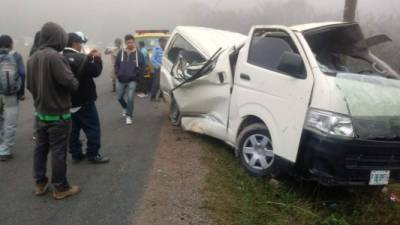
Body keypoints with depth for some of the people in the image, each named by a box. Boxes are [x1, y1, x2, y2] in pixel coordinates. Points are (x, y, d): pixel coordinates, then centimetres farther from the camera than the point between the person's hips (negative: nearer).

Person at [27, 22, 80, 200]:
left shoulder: (32, 58, 6)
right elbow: (71, 83, -25)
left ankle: (40, 184, 26)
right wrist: (75, 83, -4)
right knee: (58, 151, 1)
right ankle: (60, 188, 12)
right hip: (58, 114, -8)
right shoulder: (54, 57, -21)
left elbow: (29, 85, 13)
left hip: (40, 112, 8)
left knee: (40, 147, 15)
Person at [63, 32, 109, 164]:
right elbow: (96, 71, -15)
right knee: (93, 128, 3)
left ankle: (76, 154, 20)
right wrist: (97, 58, 0)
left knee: (74, 129, 13)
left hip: (69, 101, 8)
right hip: (84, 101, -8)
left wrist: (89, 57, 9)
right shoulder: (80, 58, -22)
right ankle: (93, 154, 7)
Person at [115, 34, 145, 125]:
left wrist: (137, 77, -7)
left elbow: (142, 67, -2)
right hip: (121, 80, 3)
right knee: (120, 97, 11)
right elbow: (117, 65, 9)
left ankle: (129, 116, 2)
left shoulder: (138, 54, -3)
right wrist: (118, 75, 0)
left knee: (130, 98, -10)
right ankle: (126, 108, 40)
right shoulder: (121, 53, 3)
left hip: (132, 80, -3)